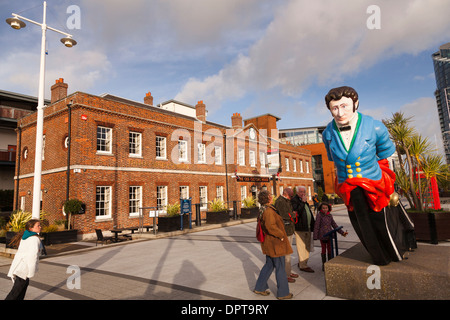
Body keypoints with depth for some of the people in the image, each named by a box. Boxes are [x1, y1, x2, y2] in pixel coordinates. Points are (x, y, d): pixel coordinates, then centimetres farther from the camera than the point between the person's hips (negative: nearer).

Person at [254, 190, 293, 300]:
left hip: (269, 243, 10)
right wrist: (281, 235, -21)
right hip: (275, 244, -10)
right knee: (280, 268, 5)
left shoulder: (264, 210, 10)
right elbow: (271, 226, -33)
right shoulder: (268, 211, -23)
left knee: (269, 265, 19)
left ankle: (259, 288, 28)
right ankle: (283, 293, 20)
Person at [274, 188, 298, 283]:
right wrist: (293, 215, -6)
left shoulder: (286, 201, 18)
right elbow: (285, 215, -23)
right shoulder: (280, 201, -16)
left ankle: (289, 271, 29)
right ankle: (285, 275, 6)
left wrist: (291, 215, -3)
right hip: (284, 230, -10)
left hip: (289, 230, 10)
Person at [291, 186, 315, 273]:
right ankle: (303, 265, 5)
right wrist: (303, 202, -23)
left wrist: (312, 225, 20)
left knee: (307, 247, 15)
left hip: (308, 227, 9)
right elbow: (296, 212, -26)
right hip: (300, 228, -9)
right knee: (301, 247, -3)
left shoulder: (305, 201, 18)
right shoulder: (294, 200, -12)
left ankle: (301, 262, 28)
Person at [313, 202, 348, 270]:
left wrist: (342, 232, 9)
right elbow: (316, 226, -12)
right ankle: (324, 264, 21)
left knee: (329, 249, 11)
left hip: (329, 235, 4)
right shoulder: (319, 215, -11)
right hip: (322, 235, -4)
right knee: (323, 250, 7)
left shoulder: (330, 215, 4)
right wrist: (315, 236, -13)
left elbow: (334, 225, 11)